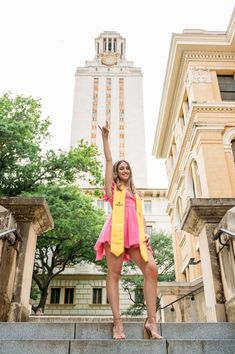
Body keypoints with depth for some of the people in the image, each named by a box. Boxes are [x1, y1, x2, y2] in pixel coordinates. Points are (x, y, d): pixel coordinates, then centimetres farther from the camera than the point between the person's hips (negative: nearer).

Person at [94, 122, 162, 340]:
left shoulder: (135, 194, 31)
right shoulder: (113, 187, 20)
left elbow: (140, 216, 21)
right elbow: (108, 160, 15)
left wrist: (145, 235, 4)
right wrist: (105, 137, 14)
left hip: (134, 233, 4)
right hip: (117, 229, -3)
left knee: (151, 269, -15)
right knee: (114, 273, -9)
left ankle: (151, 320, -13)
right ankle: (117, 322, -9)